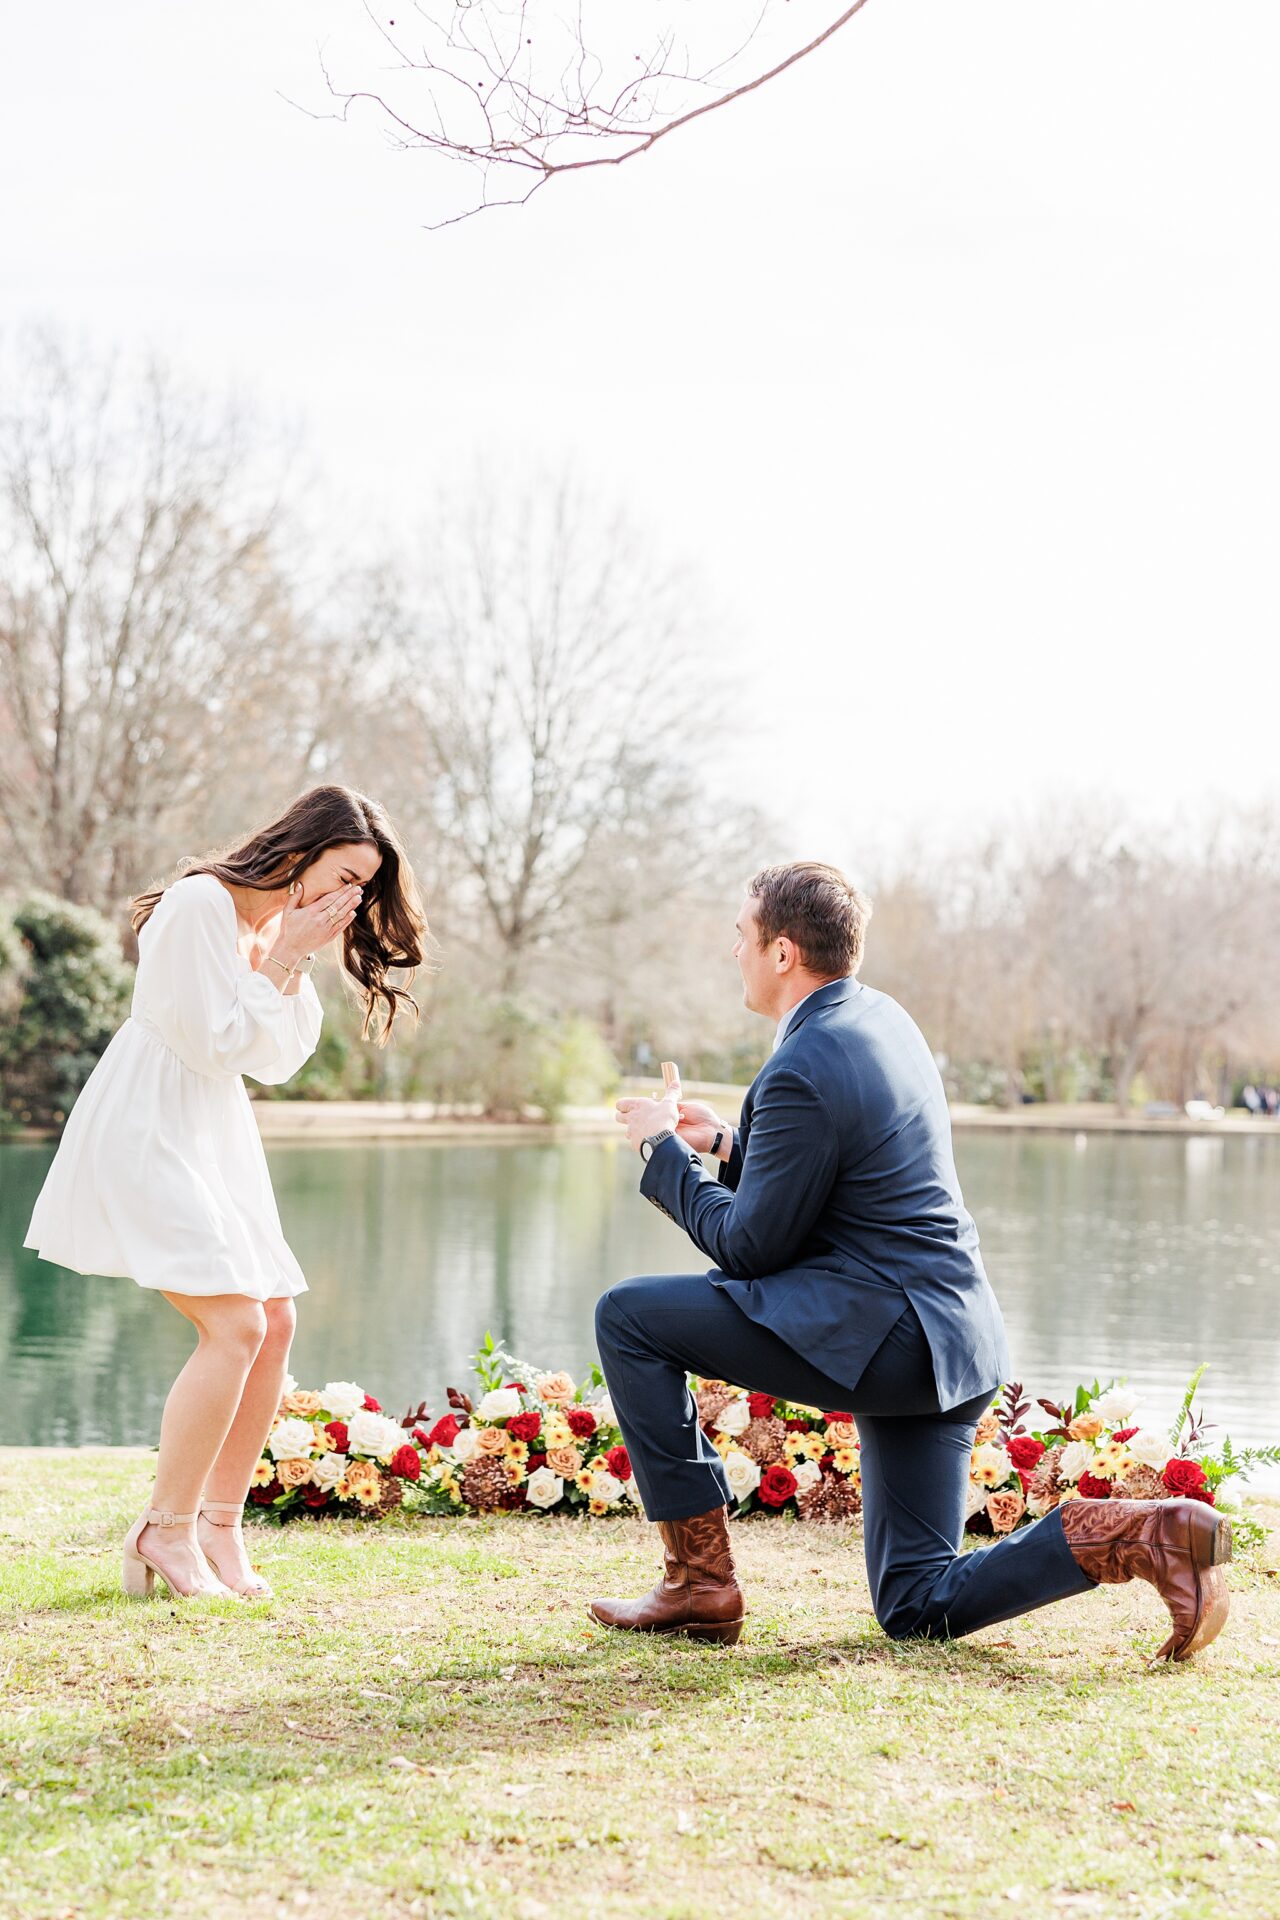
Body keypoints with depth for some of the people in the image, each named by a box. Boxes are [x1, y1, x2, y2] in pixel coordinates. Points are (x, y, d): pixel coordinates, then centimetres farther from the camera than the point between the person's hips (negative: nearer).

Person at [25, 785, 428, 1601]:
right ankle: (166, 1532, -5)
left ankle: (219, 1526, 13)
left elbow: (279, 1060, 9)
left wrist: (296, 963, -3)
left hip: (214, 1137, 9)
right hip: (146, 1130, -9)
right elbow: (219, 1044, -18)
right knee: (235, 1325, -17)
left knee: (275, 1324, 3)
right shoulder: (201, 905, -16)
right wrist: (284, 958, -14)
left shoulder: (283, 924, 11)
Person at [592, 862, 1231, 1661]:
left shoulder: (804, 1071, -17)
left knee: (629, 1316, -2)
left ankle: (702, 1578, 1)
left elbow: (749, 1245, -12)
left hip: (876, 1336, -10)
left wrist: (665, 1152, 1)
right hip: (945, 1341, 10)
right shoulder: (883, 1017, 13)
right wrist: (724, 1141, 19)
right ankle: (1139, 1534, -2)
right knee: (916, 1608, 12)